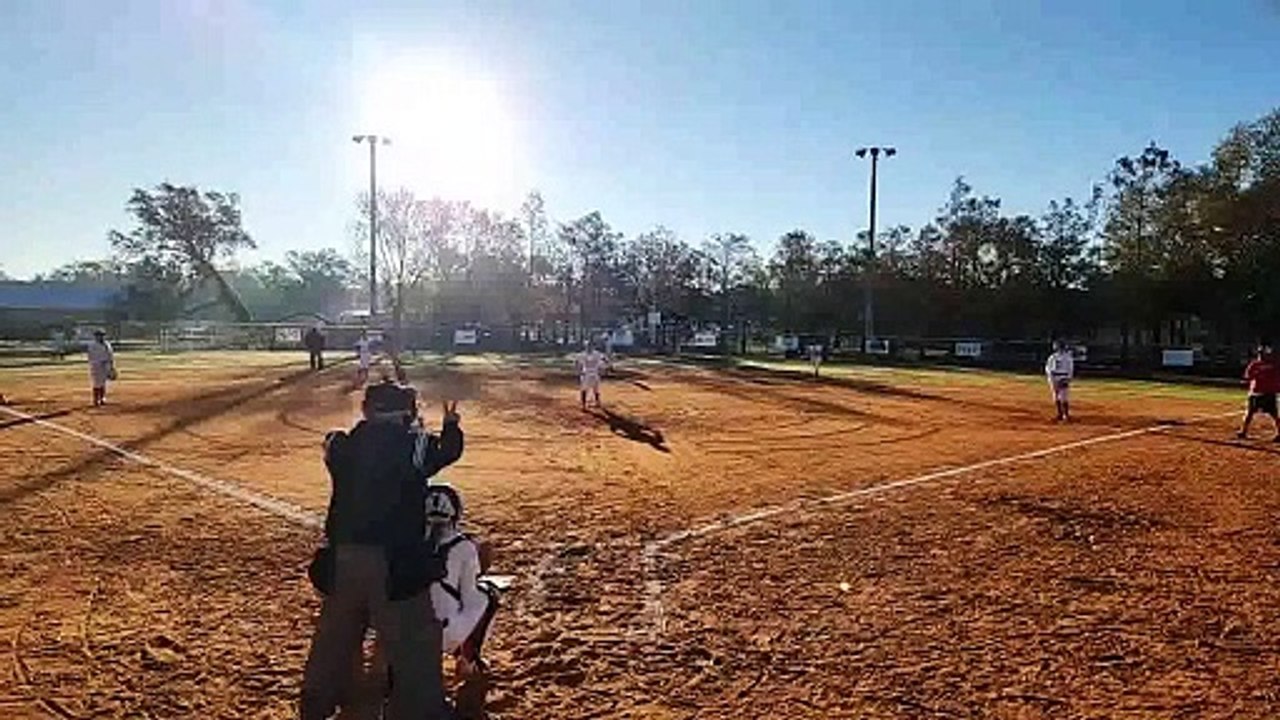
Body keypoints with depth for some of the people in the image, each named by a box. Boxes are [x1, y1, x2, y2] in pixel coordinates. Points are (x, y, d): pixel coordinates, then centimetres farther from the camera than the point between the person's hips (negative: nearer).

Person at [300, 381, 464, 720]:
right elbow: (449, 450, 11)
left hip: (342, 559, 5)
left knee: (334, 638, 24)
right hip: (394, 562, -5)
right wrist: (451, 423, 31)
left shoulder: (343, 445, 3)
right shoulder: (415, 444, -5)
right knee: (415, 643, 6)